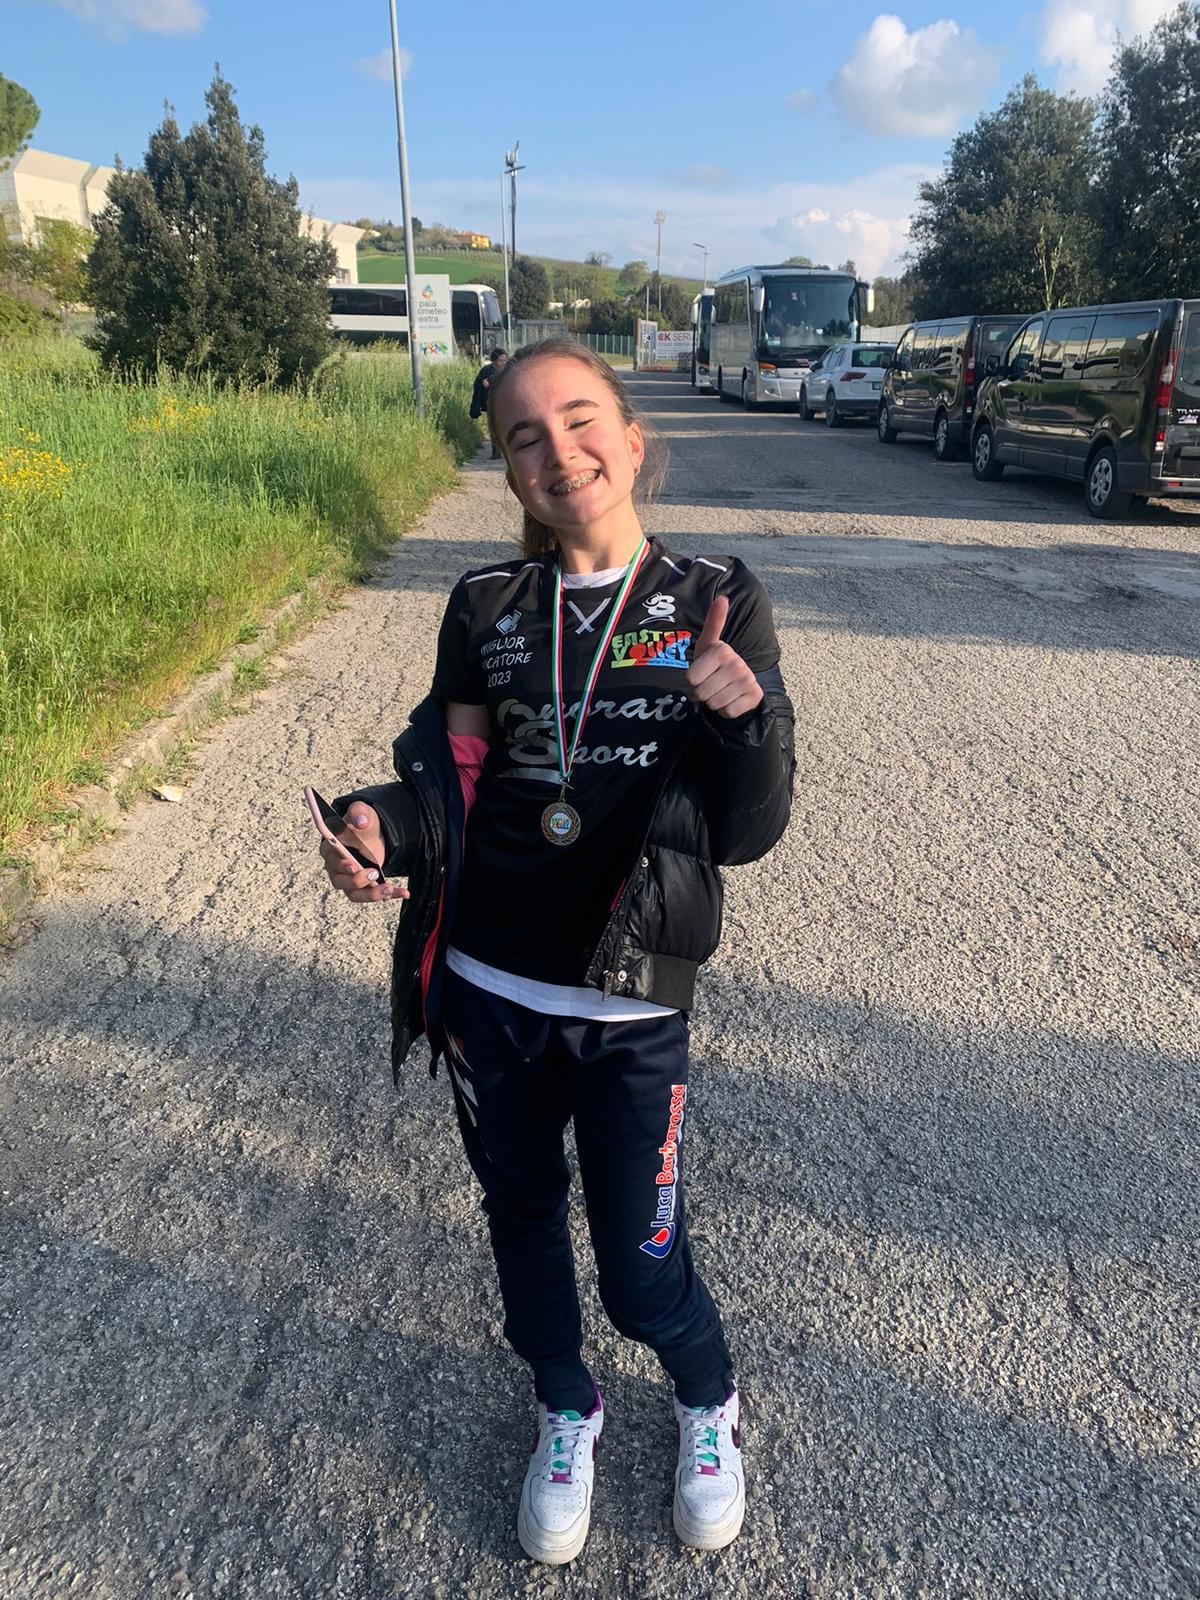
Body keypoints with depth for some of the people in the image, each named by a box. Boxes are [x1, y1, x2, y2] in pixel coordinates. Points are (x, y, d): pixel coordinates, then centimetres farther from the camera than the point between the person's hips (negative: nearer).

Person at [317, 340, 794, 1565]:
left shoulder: (717, 605, -6)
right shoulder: (485, 608, 0)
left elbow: (747, 833, -8)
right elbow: (451, 777, 3)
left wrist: (749, 719, -28)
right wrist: (384, 824, -18)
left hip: (628, 1009, -2)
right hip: (484, 991, 3)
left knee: (641, 1273, 8)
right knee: (520, 1214, 21)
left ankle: (708, 1402, 46)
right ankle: (564, 1411, 53)